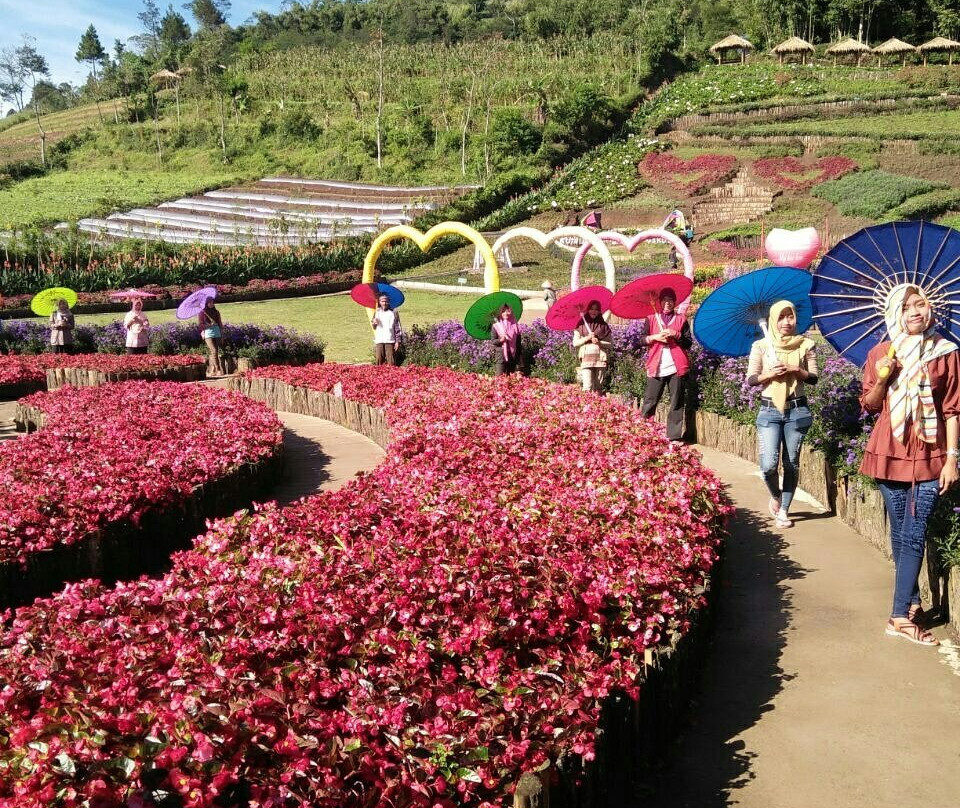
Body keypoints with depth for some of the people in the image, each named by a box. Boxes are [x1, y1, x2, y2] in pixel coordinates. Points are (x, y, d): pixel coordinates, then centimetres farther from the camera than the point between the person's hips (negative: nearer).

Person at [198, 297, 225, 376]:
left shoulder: (216, 312, 13)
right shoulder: (202, 313, 1)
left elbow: (220, 324, 16)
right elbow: (201, 325, -2)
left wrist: (222, 336, 13)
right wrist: (210, 325, -15)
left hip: (217, 334, 4)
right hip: (208, 334, -4)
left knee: (212, 353, 5)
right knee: (214, 351, -15)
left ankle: (211, 370, 10)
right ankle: (218, 370, -17)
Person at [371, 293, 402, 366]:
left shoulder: (393, 313, 4)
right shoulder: (377, 313, 12)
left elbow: (398, 328, 3)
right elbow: (374, 326, 14)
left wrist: (397, 341, -3)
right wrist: (374, 323, -9)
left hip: (390, 341, -2)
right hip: (379, 341, 2)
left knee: (391, 362, -6)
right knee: (379, 361, 1)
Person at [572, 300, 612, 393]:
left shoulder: (603, 325, 11)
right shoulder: (581, 324, 9)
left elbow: (610, 344, 9)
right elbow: (575, 343, 5)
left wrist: (599, 342, -9)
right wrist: (587, 338, -8)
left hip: (600, 358, 1)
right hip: (586, 358, -1)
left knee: (597, 387, 2)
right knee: (587, 387, -13)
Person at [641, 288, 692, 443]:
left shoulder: (681, 319, 13)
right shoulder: (651, 319, 14)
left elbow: (688, 343, 6)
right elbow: (641, 340, 7)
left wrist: (676, 334, -8)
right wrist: (654, 337, -9)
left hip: (676, 367, 0)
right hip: (656, 368, 0)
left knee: (677, 404, 0)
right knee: (649, 402, -3)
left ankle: (675, 436, 3)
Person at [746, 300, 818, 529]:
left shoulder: (805, 345, 4)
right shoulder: (760, 346, 2)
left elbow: (814, 378, 3)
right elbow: (751, 379, 1)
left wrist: (796, 370, -15)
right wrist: (769, 374, -17)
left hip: (797, 410, 1)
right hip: (769, 410, -1)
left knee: (792, 463, 4)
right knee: (769, 464, -12)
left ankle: (783, 510, 19)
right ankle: (775, 496, 20)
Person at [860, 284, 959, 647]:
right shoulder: (880, 354, 3)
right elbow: (869, 405, 8)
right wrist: (882, 378, -11)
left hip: (929, 454, -2)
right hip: (891, 451, 2)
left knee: (914, 536, -7)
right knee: (900, 533, 9)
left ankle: (901, 616, -7)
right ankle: (912, 603, 23)